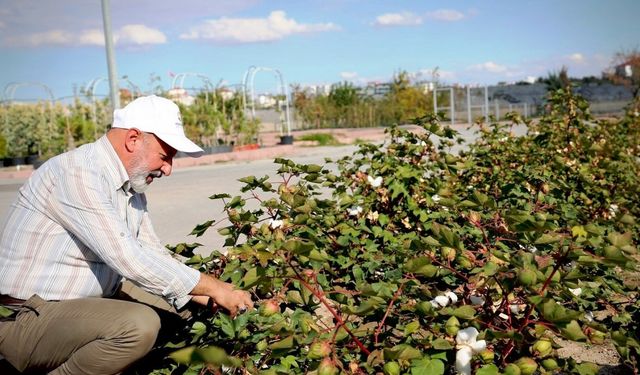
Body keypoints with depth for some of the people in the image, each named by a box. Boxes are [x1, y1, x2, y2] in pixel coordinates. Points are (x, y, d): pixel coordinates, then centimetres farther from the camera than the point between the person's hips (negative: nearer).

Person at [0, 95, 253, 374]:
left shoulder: (133, 188, 7)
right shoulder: (77, 173, -21)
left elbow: (154, 256, 8)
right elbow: (128, 259, -28)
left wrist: (211, 299, -4)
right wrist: (212, 287, -22)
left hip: (84, 307, 9)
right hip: (25, 320, -9)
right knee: (139, 325, -32)